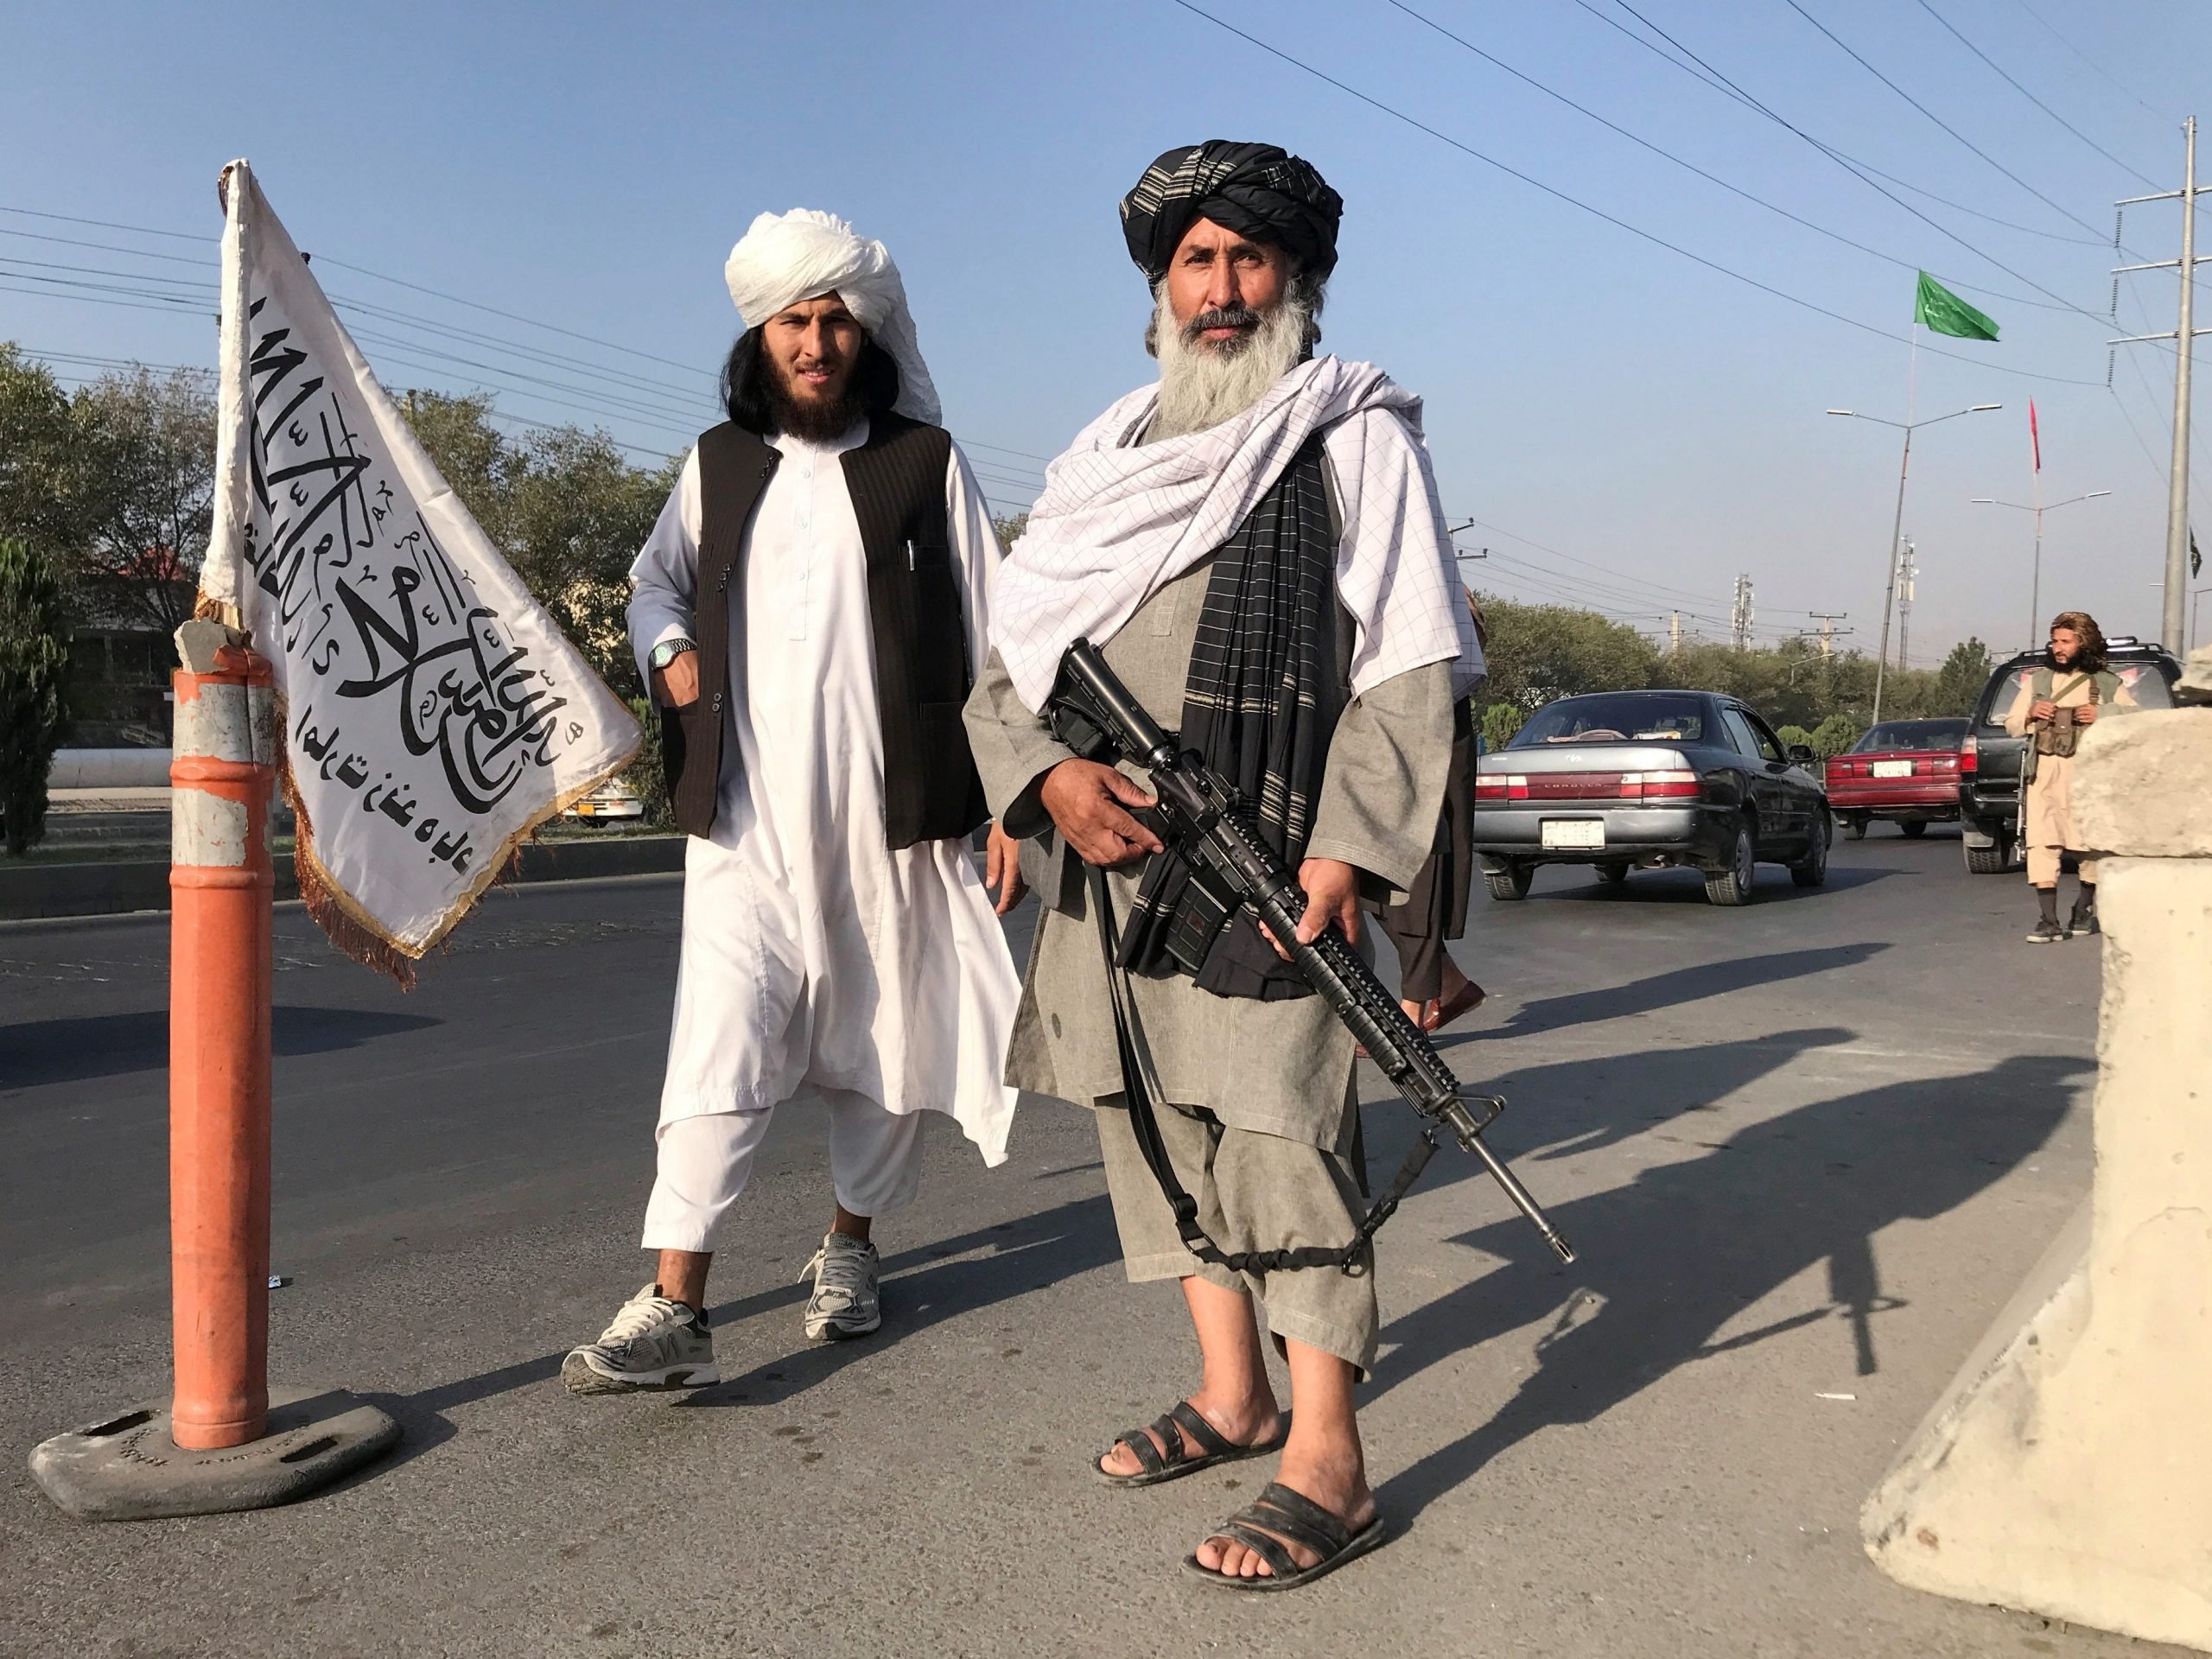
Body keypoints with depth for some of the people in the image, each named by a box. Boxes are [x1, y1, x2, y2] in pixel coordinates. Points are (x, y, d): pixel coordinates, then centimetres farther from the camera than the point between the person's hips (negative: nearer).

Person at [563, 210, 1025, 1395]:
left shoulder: (924, 462, 3)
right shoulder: (718, 463, 11)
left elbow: (988, 636, 2)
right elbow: (655, 580, 26)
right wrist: (670, 650, 3)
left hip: (892, 818, -1)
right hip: (746, 820, 1)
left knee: (883, 1053, 9)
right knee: (720, 1048, -9)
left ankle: (849, 1245, 30)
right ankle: (673, 1310, -6)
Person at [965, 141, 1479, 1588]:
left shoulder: (1356, 438, 2)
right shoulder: (1108, 460, 17)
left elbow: (1412, 665, -7)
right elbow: (1007, 661, 14)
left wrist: (1344, 849, -18)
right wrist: (1047, 772, -7)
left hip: (1270, 866, -6)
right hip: (1114, 863, 7)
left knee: (1279, 1128, -7)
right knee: (1154, 1122, 12)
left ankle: (1327, 1464, 5)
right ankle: (1233, 1395, 29)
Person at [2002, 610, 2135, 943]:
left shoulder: (2107, 684, 9)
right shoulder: (2037, 681, 15)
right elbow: (2011, 725, 18)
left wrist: (2103, 718, -10)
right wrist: (2030, 715, -3)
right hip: (2044, 772, 1)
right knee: (2040, 845, -10)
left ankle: (2084, 910, 27)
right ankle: (2049, 922, -10)